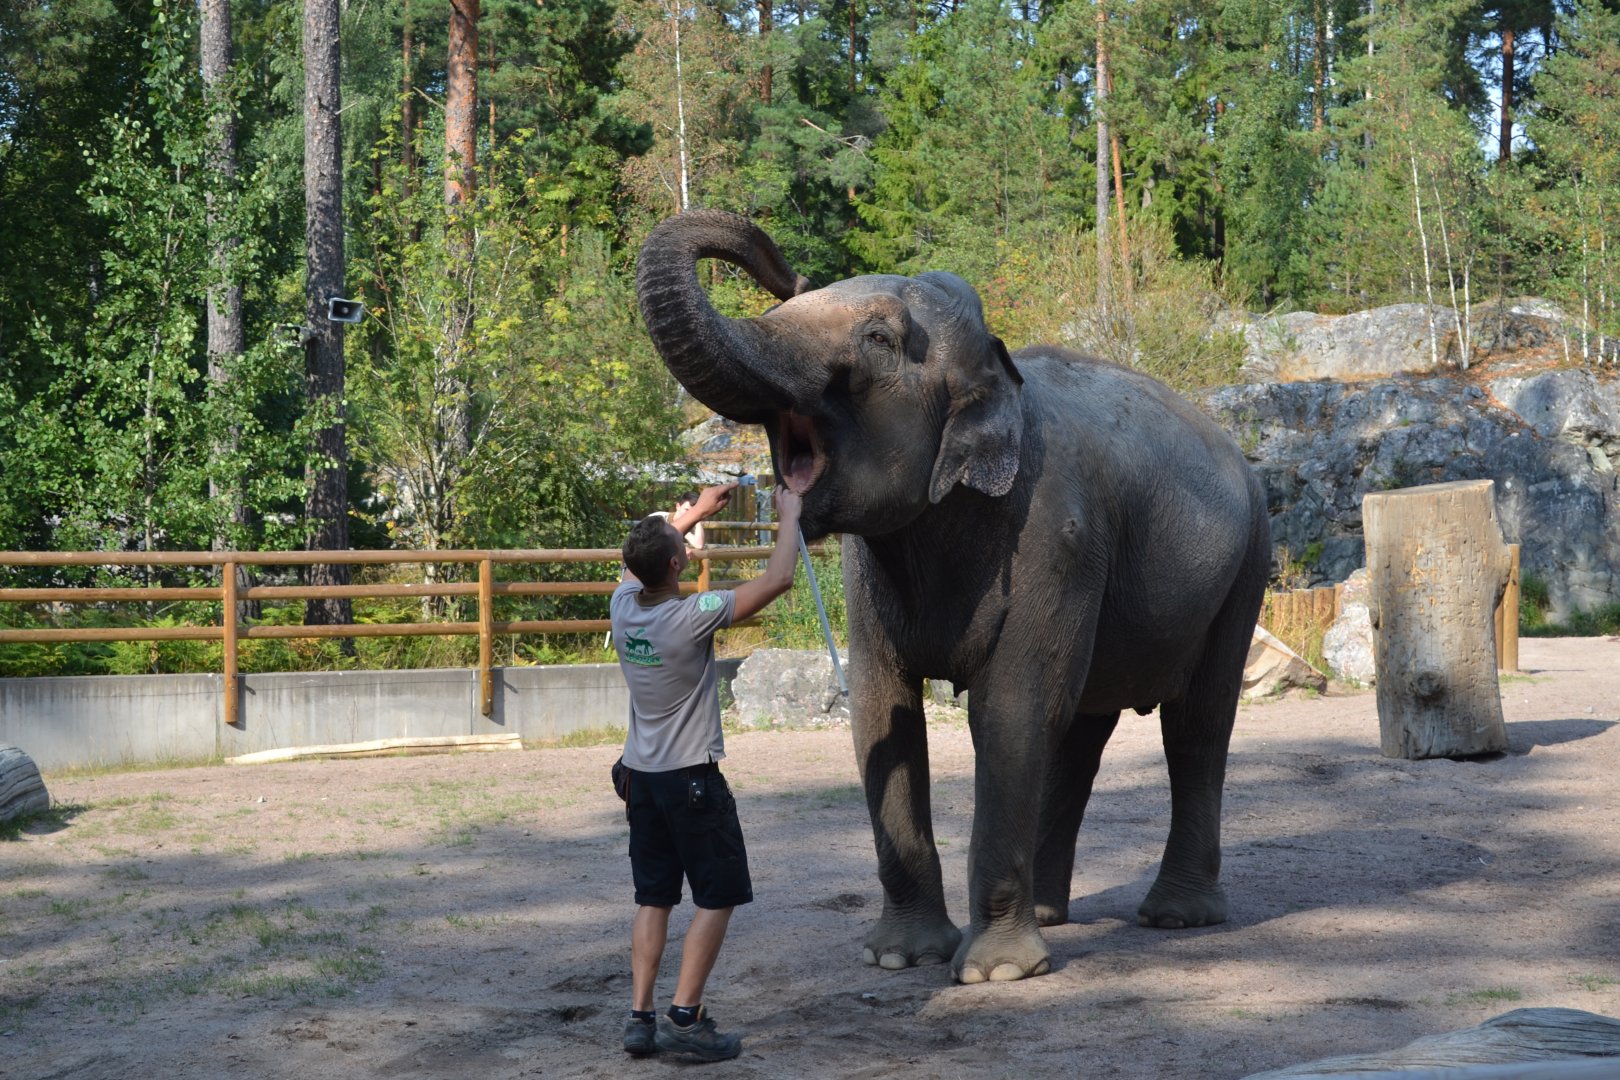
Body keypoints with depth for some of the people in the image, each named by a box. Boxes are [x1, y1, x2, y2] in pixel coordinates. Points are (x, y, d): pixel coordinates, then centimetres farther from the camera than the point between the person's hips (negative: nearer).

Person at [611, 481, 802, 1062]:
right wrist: (789, 515, -2)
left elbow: (640, 560, 21)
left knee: (654, 897, 12)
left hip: (642, 774, 7)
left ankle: (640, 1017, 10)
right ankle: (684, 1018, -2)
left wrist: (696, 511, 23)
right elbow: (778, 579, -16)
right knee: (718, 895, 3)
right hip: (692, 776, -7)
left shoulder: (623, 604, -3)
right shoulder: (692, 617, -21)